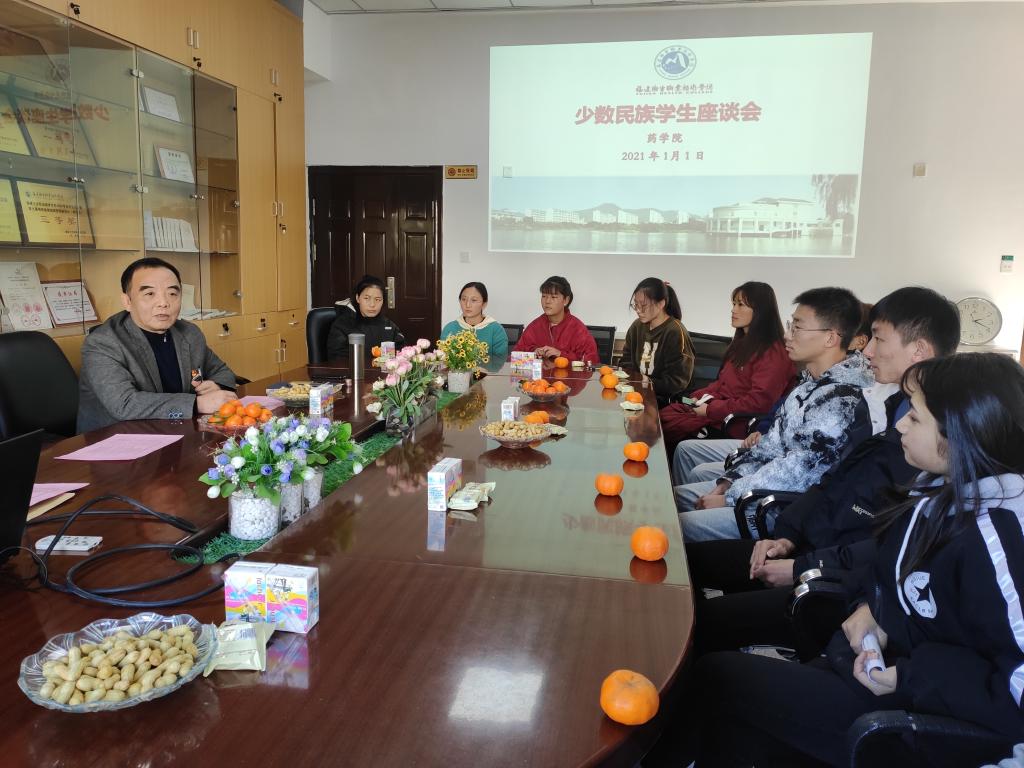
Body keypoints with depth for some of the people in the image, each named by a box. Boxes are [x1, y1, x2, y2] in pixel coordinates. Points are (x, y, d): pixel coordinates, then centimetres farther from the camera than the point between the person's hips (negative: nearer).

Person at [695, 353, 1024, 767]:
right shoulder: (941, 488, 1)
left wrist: (908, 678, -26)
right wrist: (872, 606, -1)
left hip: (920, 714, -8)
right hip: (877, 658, 8)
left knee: (716, 677, -9)